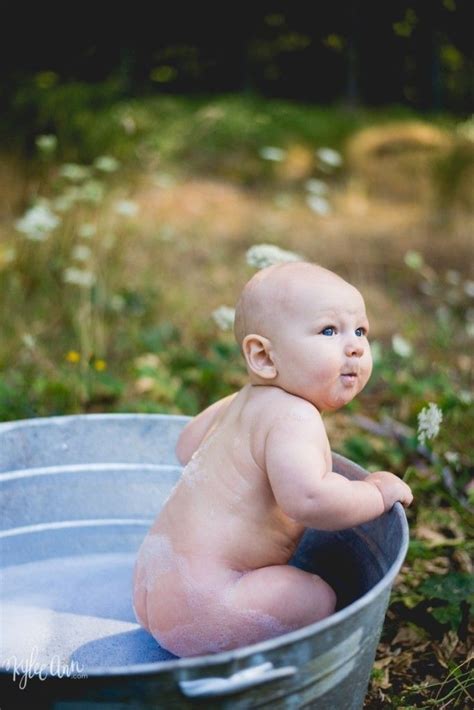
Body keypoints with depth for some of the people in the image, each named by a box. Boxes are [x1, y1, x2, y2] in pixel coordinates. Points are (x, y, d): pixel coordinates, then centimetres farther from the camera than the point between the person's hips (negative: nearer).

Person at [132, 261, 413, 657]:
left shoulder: (242, 403, 10)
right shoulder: (293, 417, -21)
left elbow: (188, 445, 24)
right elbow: (307, 500, -35)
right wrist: (376, 493, -19)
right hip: (196, 602, -10)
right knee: (317, 599, -10)